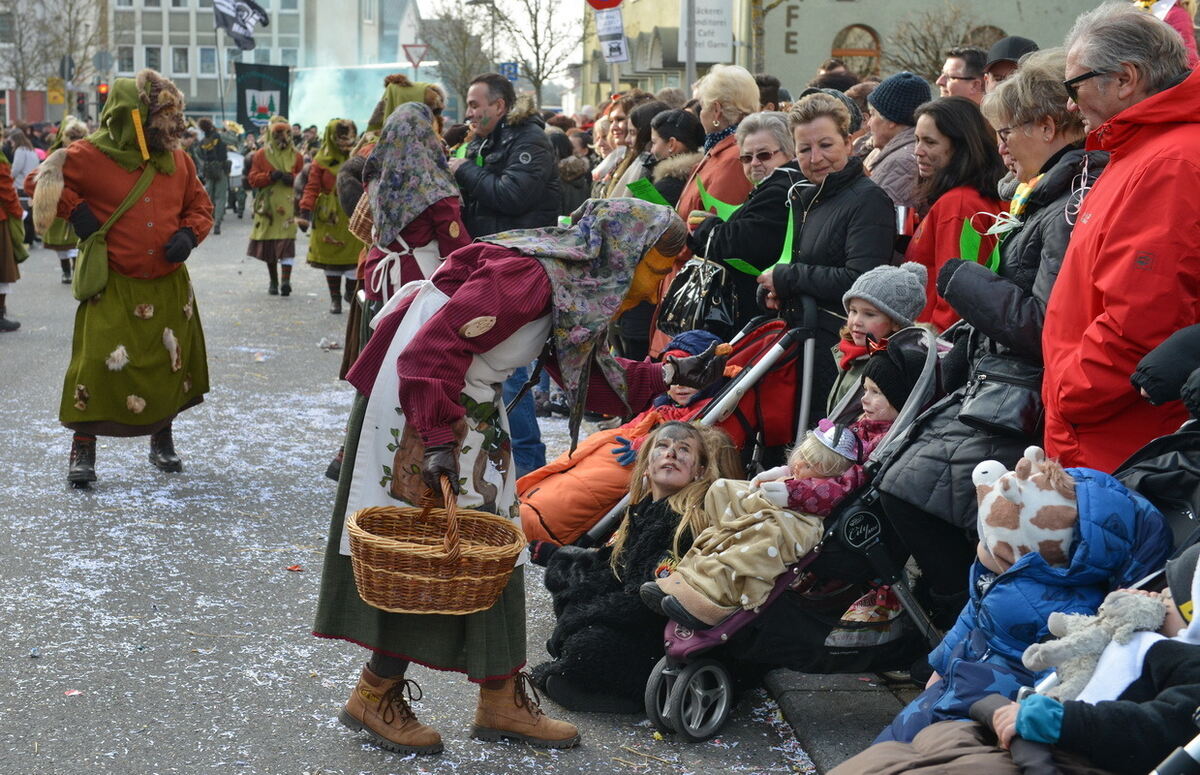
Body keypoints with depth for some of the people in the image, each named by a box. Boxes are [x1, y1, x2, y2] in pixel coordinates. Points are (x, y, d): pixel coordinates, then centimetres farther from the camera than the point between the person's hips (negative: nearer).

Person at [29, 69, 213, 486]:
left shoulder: (178, 160, 5)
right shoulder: (91, 156, -9)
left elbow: (200, 205, 15)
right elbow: (46, 182, 1)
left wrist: (189, 234, -3)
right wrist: (74, 209, -13)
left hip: (169, 285, 5)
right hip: (113, 286, -5)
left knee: (172, 362, 12)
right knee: (99, 362, -11)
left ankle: (162, 440, 33)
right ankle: (83, 450, 2)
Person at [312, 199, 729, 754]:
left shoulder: (579, 287, 5)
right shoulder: (528, 275, -25)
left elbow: (591, 377, 13)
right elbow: (433, 350, -30)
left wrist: (669, 375, 6)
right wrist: (437, 441, -32)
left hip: (471, 411, 10)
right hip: (417, 411, -10)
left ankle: (501, 700, 19)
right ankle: (375, 696, 11)